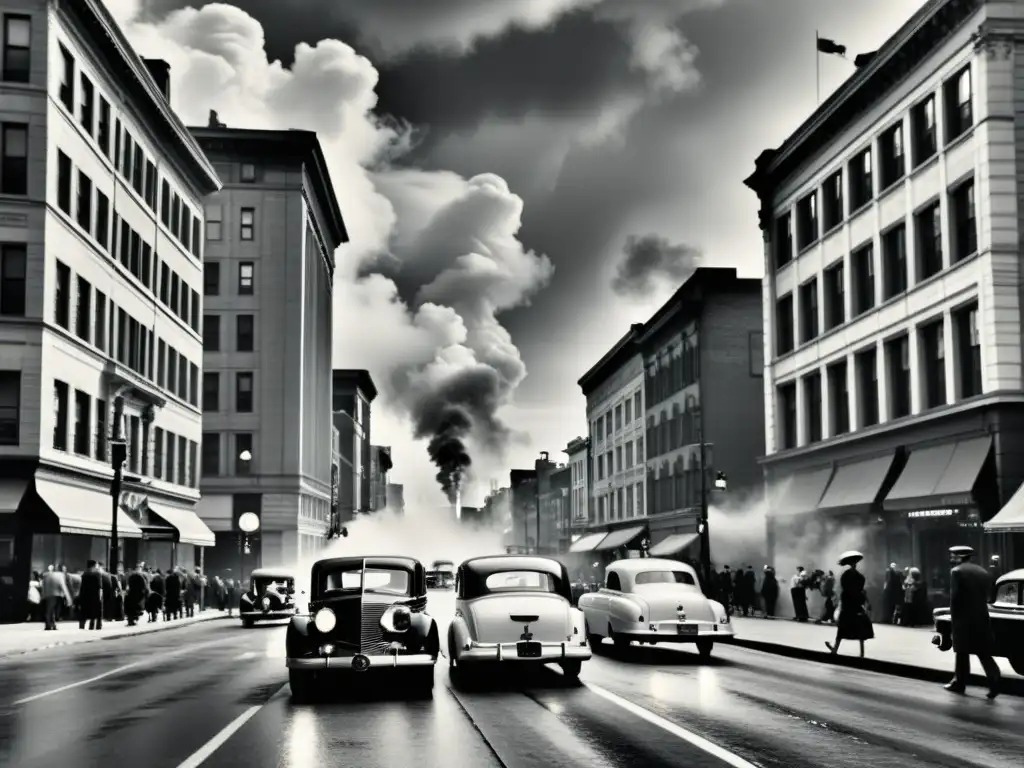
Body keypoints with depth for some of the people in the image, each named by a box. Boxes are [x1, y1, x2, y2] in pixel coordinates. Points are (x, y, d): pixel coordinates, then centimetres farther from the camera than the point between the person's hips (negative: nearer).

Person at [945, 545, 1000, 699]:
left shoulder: (956, 571, -8)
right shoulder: (983, 571, 11)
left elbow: (954, 596, -12)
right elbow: (987, 594, 11)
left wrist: (953, 615, -1)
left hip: (964, 617, -5)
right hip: (982, 616, 5)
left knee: (962, 652, 5)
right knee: (983, 652, 6)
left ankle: (959, 683, 12)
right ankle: (994, 677, -12)